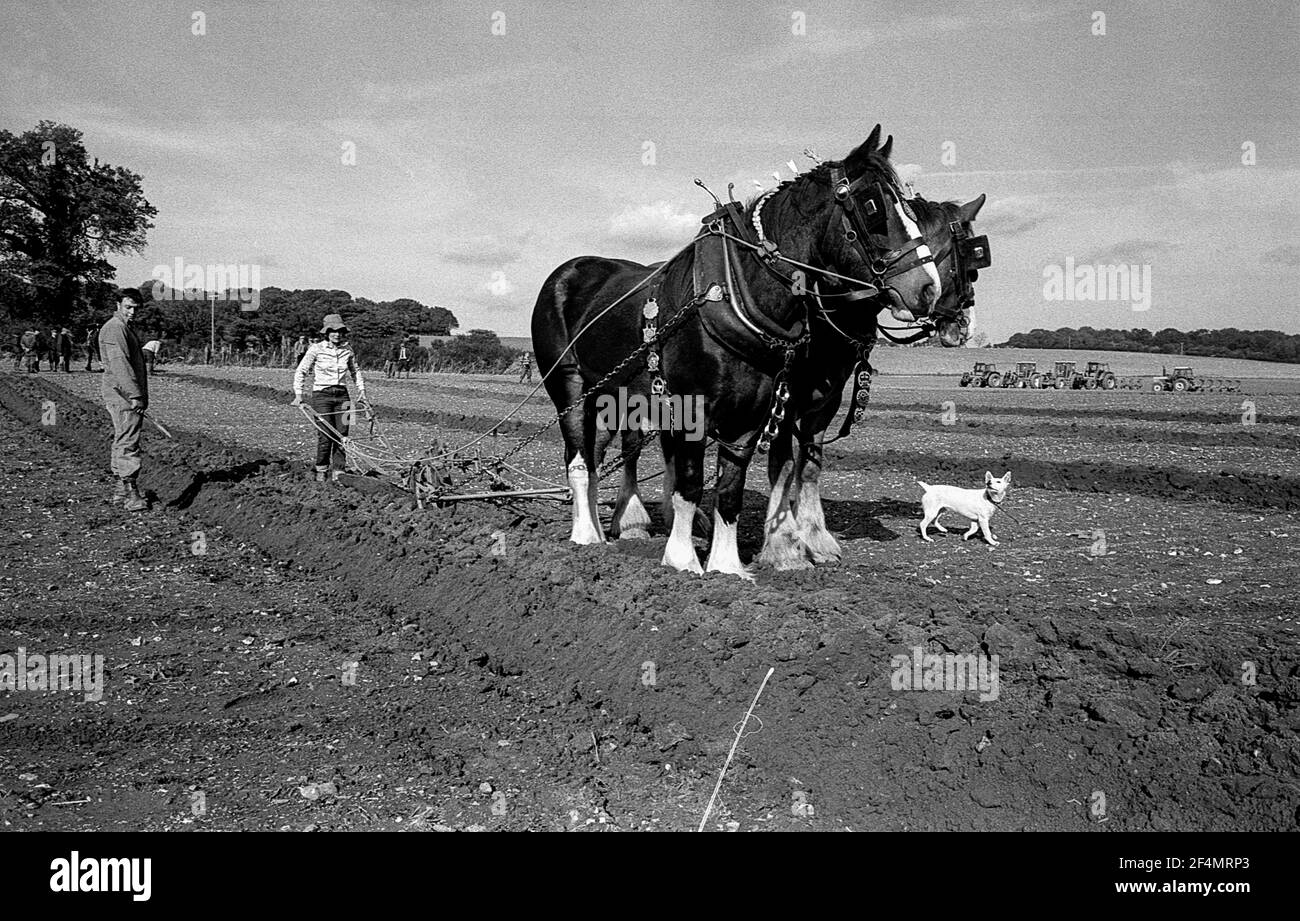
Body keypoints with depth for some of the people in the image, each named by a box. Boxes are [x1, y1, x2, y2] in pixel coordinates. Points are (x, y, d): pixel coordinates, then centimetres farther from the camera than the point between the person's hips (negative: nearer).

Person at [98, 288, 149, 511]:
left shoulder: (125, 328, 22)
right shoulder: (114, 328, -12)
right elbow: (119, 364, -22)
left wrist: (141, 395, 24)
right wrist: (134, 395, -26)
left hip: (129, 395, 11)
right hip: (123, 394, -11)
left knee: (123, 442, 14)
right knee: (127, 443, -13)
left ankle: (120, 490, 20)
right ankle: (130, 492, -16)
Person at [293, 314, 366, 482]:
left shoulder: (347, 350, 7)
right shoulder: (316, 349, -5)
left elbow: (355, 372, 24)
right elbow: (301, 372, -1)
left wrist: (361, 390, 17)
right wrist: (298, 395, -7)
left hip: (341, 395, 4)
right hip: (322, 394, -4)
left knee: (341, 434, -1)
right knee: (326, 435, -9)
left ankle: (338, 472, 8)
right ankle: (321, 470, 8)